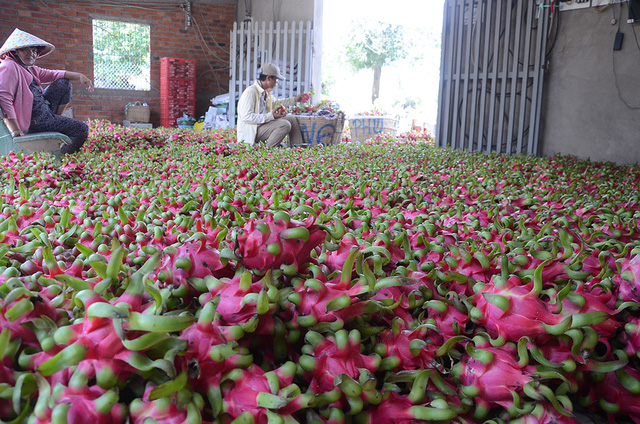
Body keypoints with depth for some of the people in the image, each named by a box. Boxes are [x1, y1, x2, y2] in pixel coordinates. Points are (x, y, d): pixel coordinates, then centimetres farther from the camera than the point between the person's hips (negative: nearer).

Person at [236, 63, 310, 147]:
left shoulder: (265, 92, 11)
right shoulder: (251, 92, -19)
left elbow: (276, 102, 33)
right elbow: (246, 117, -26)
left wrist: (295, 99, 26)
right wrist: (270, 116, -27)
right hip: (250, 131, -10)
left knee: (291, 119, 8)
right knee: (285, 125, -24)